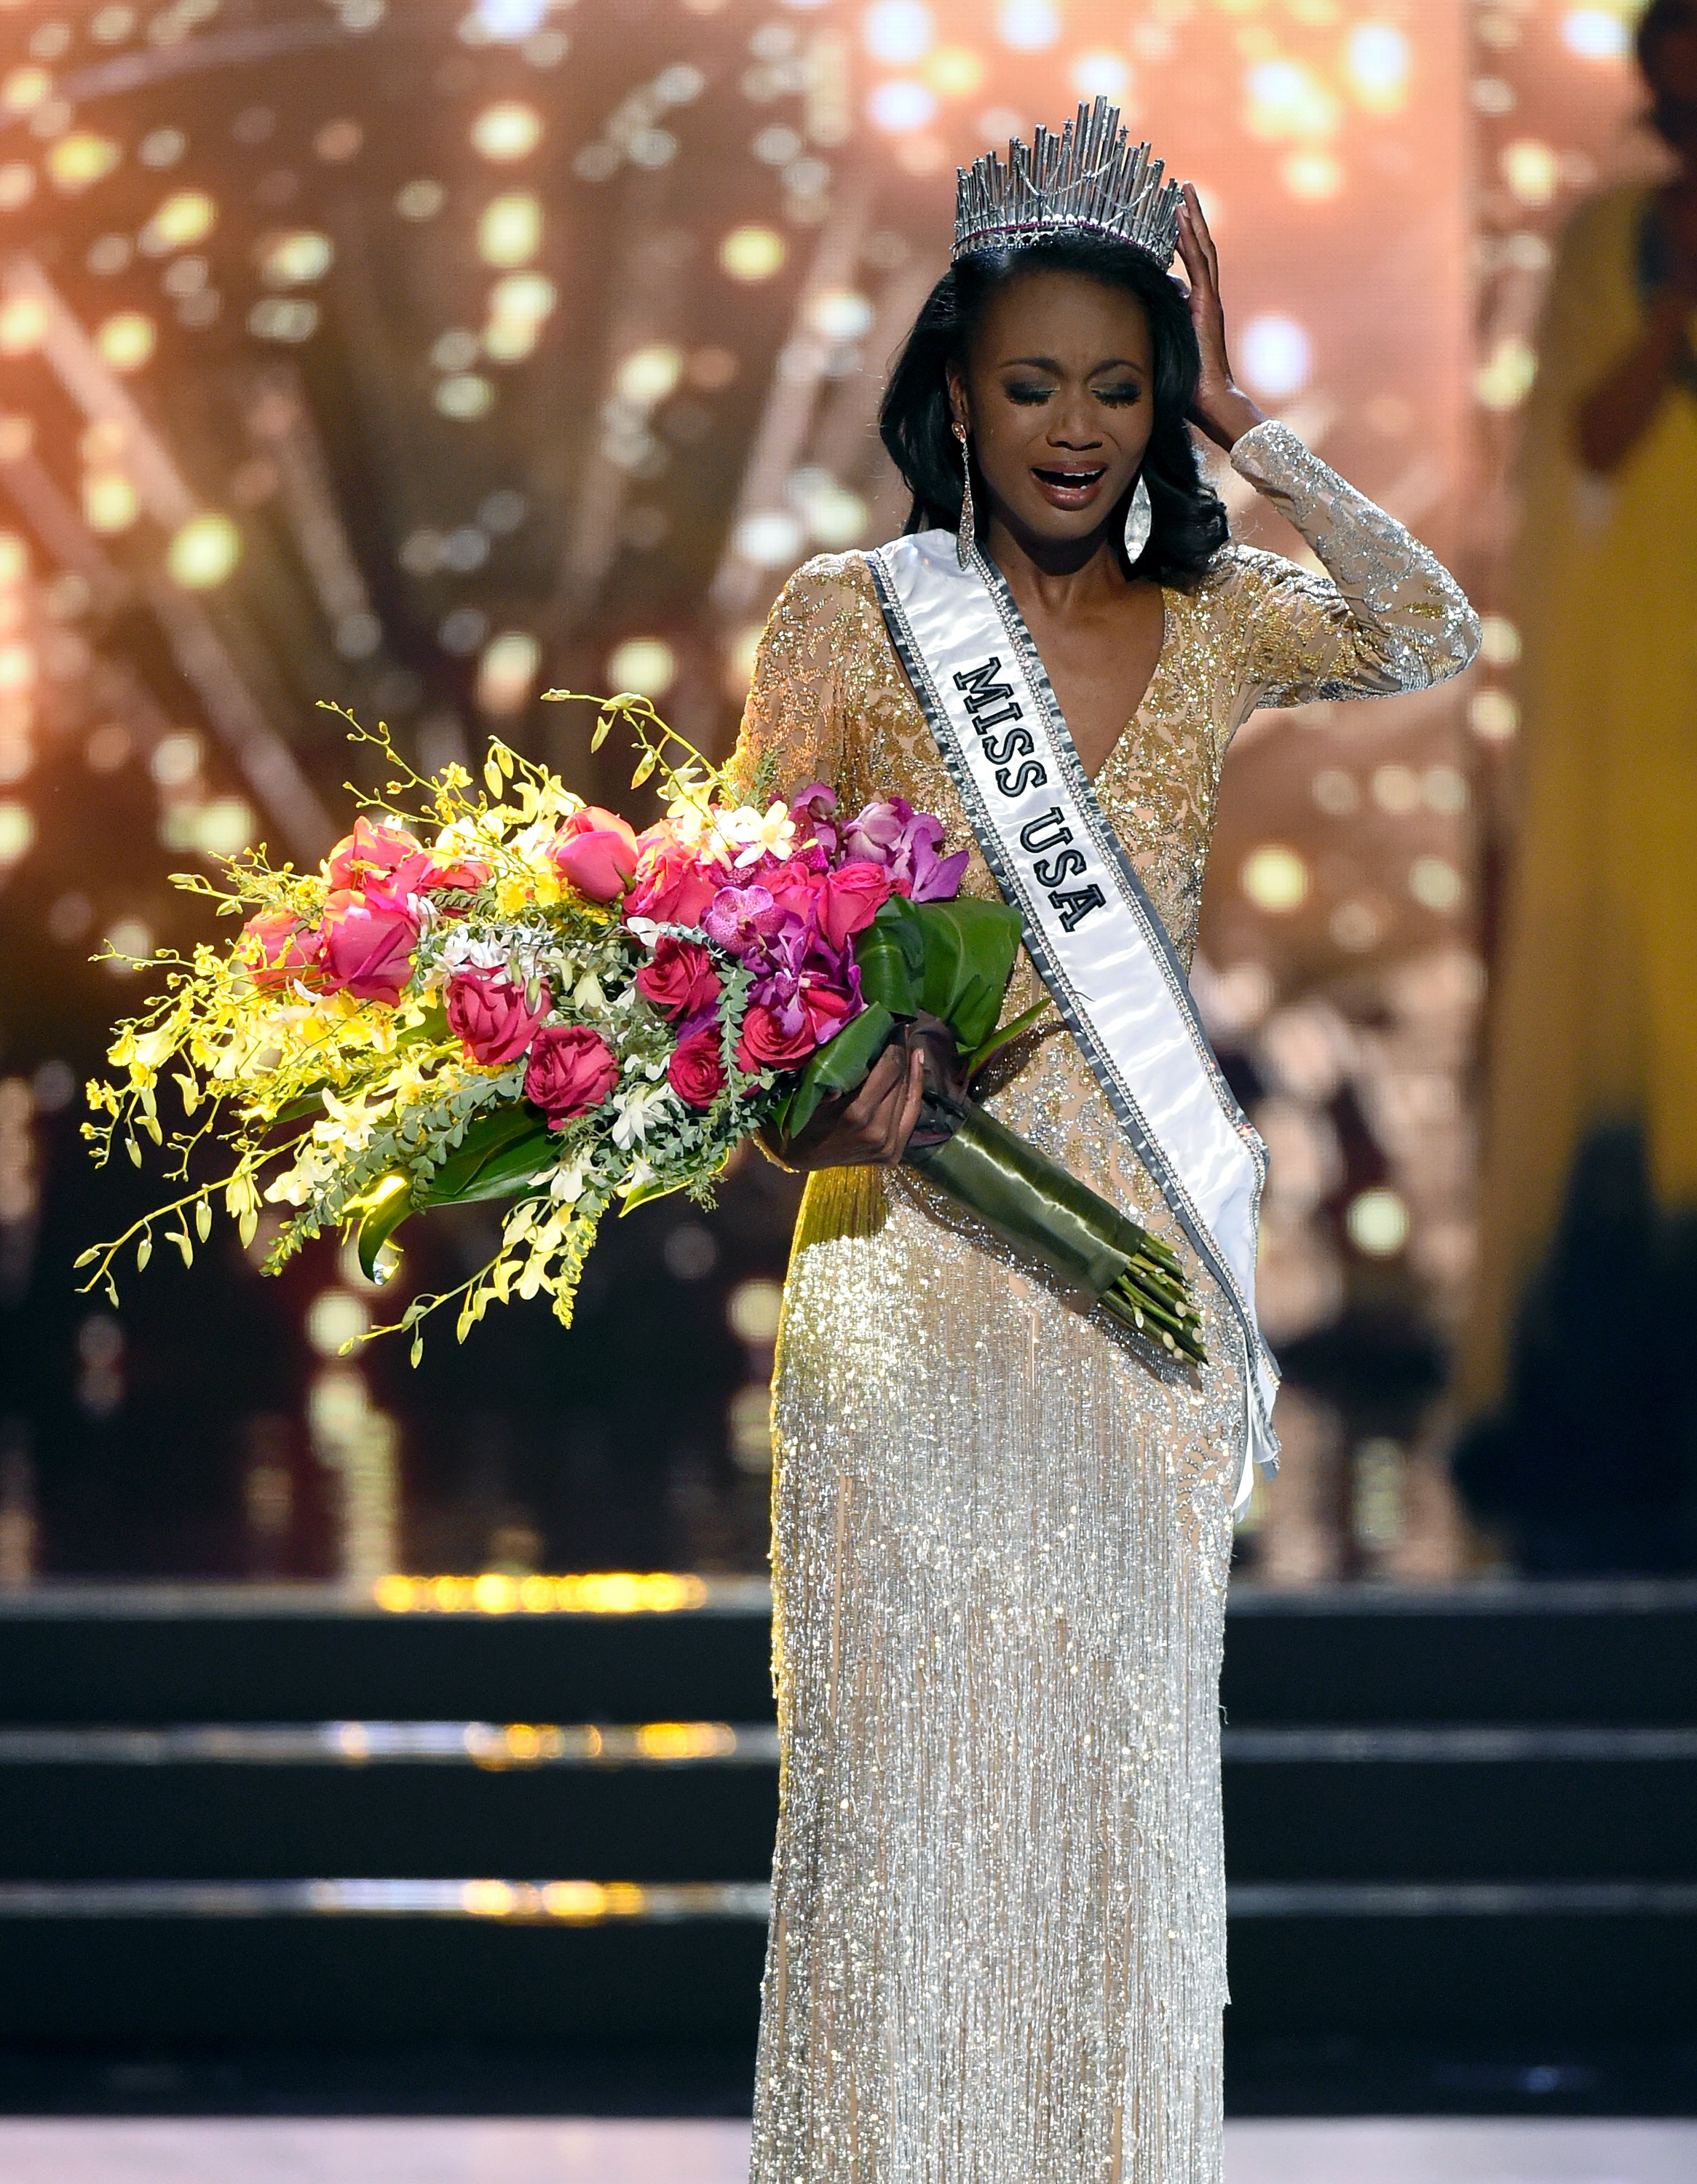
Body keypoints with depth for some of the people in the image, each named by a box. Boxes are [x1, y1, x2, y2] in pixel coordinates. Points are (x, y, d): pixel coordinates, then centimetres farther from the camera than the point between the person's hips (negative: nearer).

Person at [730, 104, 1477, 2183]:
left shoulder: (1211, 623, 7)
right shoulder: (851, 614, 0)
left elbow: (1429, 637, -10)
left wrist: (1243, 428, -9)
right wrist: (816, 1102, -21)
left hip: (1138, 1241, 3)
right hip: (914, 1250, -3)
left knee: (1119, 1737, 7)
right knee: (908, 1738, -3)